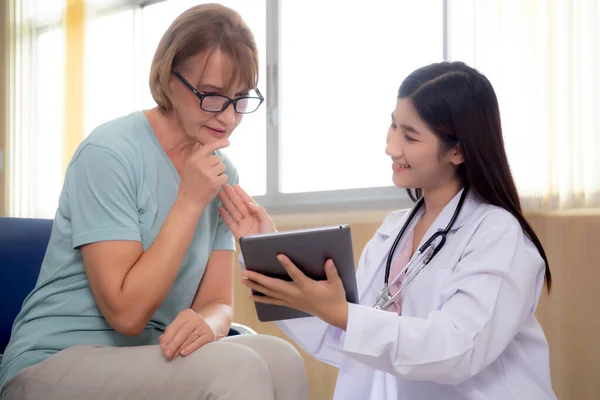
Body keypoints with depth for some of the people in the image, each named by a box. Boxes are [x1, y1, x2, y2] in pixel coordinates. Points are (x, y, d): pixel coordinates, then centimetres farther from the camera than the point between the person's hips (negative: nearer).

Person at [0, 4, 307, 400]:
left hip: (154, 360, 6)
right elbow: (127, 314, -18)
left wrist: (206, 322, -20)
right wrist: (189, 202, -20)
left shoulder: (222, 173, 5)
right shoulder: (109, 154, -16)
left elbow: (218, 302, 4)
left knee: (281, 357, -23)